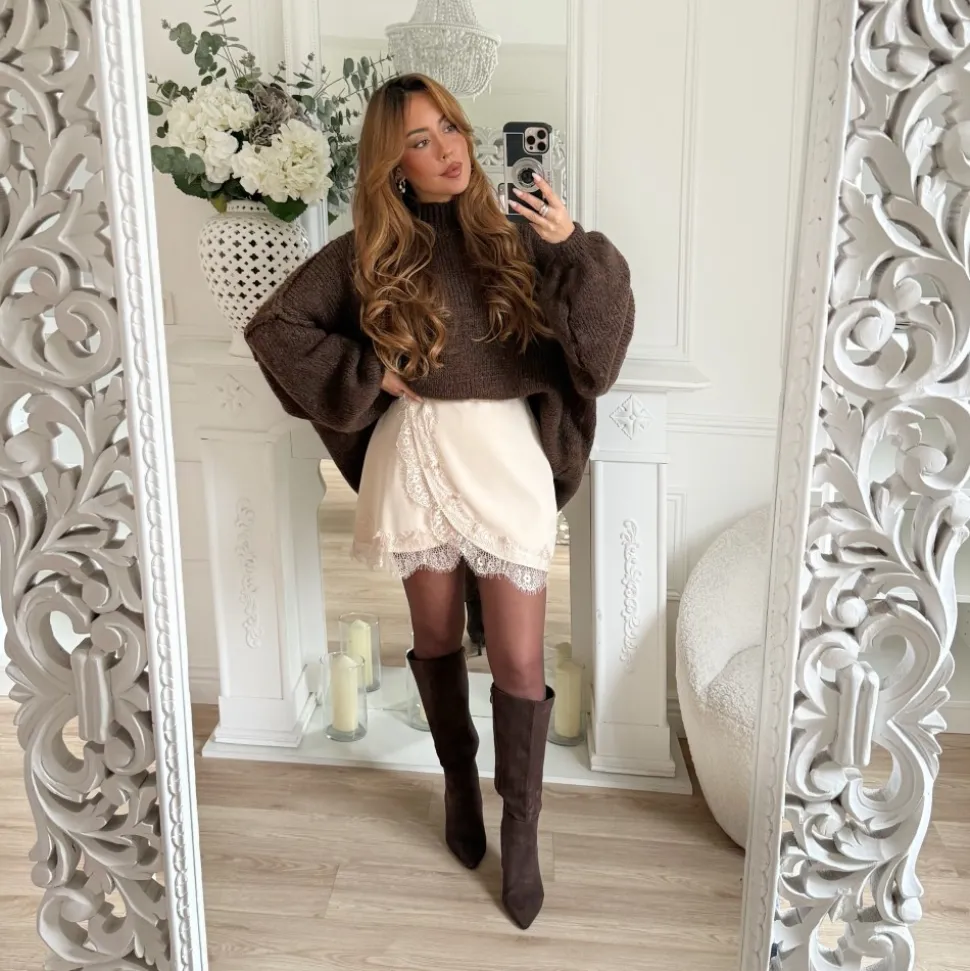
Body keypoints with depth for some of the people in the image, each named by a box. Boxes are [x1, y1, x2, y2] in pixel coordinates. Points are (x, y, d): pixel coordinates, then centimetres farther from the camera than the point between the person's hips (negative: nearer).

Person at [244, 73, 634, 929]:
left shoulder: (514, 234, 0)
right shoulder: (369, 252, 0)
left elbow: (599, 341, -7)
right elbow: (274, 327, 3)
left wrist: (578, 250, -23)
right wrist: (368, 374, -6)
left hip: (508, 462, 0)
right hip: (415, 459, 1)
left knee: (519, 662, 1)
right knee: (437, 641, 16)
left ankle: (521, 832, 20)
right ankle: (460, 784, 41)